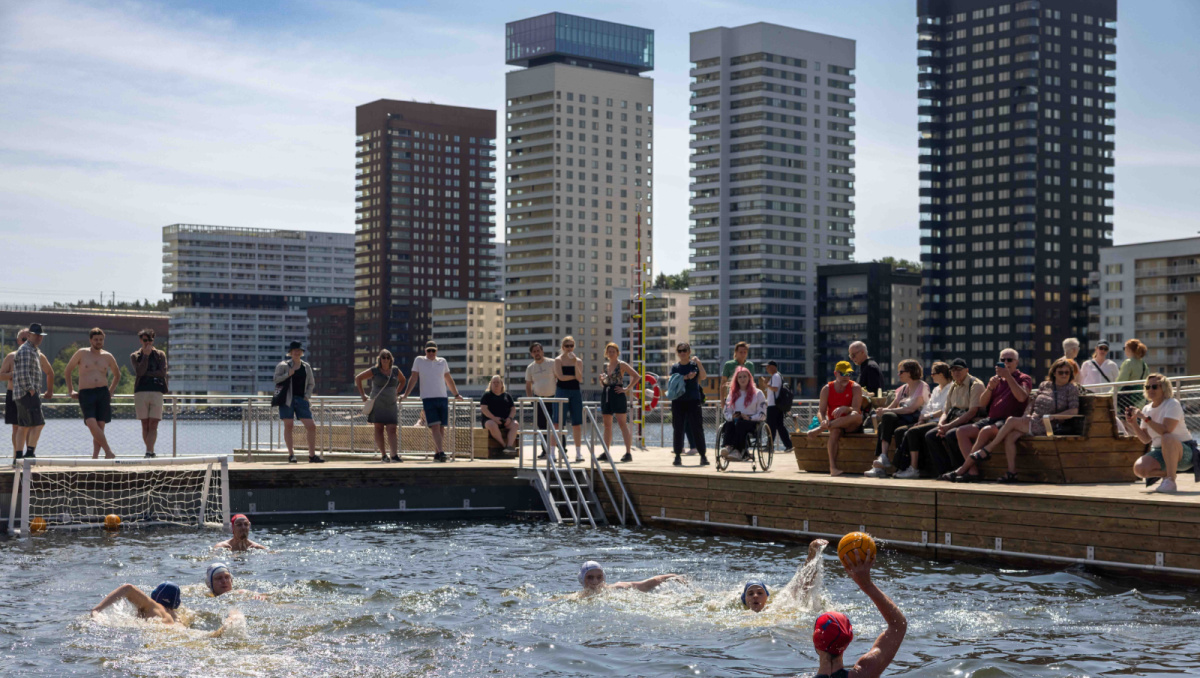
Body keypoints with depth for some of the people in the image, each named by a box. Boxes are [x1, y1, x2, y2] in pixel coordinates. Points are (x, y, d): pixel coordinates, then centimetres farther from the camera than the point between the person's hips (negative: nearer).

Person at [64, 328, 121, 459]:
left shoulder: (107, 356, 12)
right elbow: (67, 371, 14)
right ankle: (108, 452, -19)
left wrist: (111, 391, 18)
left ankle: (95, 457, 3)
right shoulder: (82, 353, 5)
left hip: (103, 394, 3)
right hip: (86, 394, -2)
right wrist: (71, 391, 10)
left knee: (100, 426, -3)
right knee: (92, 424, -20)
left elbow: (117, 375, 28)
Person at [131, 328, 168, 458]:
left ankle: (149, 452, -17)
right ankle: (151, 452, 9)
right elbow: (139, 371, -6)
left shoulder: (160, 355, 12)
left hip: (156, 392, -1)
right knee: (145, 425, 2)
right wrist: (146, 355, -6)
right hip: (140, 392, 1)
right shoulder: (135, 356, 11)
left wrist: (146, 374, -6)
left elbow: (163, 372, -3)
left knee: (153, 425, -10)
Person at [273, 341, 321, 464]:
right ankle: (291, 454, 1)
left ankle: (312, 455, 4)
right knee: (288, 425, -5)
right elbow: (276, 380, -3)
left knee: (311, 426, -3)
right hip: (287, 399, -3)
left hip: (301, 399, 3)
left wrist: (307, 396, 4)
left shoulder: (306, 367, 14)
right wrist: (288, 374, -15)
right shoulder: (283, 365, 3)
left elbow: (311, 383, 19)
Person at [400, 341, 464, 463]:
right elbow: (413, 379, 6)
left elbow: (449, 379, 23)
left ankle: (437, 454, 10)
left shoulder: (442, 361, 13)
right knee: (435, 426, -15)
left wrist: (456, 394, 29)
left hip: (443, 398, 4)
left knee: (441, 427, 2)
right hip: (428, 399, -4)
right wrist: (405, 395, 3)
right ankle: (441, 453, -24)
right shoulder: (419, 360, 4)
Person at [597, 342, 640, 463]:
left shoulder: (621, 365, -3)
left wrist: (627, 389, -11)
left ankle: (628, 453, -12)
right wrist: (602, 380, 1)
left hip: (617, 395, -7)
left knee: (623, 424, -10)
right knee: (607, 425, 9)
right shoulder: (605, 366, 15)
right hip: (606, 395, 7)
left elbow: (637, 376, -9)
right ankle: (606, 453, 13)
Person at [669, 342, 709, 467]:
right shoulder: (675, 367, 8)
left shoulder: (694, 364, 3)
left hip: (693, 400, -2)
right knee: (678, 429, 2)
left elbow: (703, 377, -13)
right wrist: (686, 377, -16)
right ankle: (677, 456, 8)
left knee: (697, 429, -4)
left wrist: (699, 363, -22)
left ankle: (703, 456, 0)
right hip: (678, 401, 2)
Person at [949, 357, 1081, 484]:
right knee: (1010, 436, -25)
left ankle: (986, 451, -14)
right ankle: (1012, 473, -29)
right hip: (1031, 422, 5)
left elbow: (1074, 411, -3)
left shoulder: (1072, 388, 6)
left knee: (1012, 421, -24)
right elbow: (1032, 401, 20)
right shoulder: (1045, 385, 19)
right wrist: (1026, 415, 0)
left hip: (1047, 426, -5)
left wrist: (1051, 416, -12)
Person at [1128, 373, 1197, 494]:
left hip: (1183, 451, -6)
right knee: (1139, 468, -23)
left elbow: (1166, 431, -28)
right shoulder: (1147, 409, 8)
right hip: (1159, 452, 6)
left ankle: (1170, 482, -31)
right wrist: (1133, 423, -8)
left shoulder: (1173, 404, -13)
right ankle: (1166, 473, 8)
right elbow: (1145, 439, 7)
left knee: (1167, 438, -41)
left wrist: (1145, 418, -27)